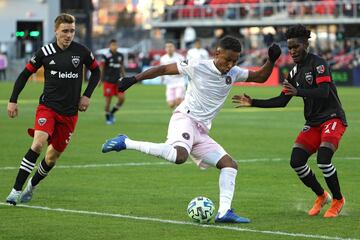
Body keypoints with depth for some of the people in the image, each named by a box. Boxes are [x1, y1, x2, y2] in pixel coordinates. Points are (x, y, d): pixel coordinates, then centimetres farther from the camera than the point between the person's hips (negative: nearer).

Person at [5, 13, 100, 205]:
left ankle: (31, 186, 32)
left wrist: (87, 95, 4)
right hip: (47, 107, -2)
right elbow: (25, 74, 5)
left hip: (70, 113, 2)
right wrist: (13, 100, 1)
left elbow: (96, 71, 15)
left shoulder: (81, 52, -2)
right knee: (39, 143, -25)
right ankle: (16, 190, -22)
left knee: (53, 156, 8)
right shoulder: (45, 52, -5)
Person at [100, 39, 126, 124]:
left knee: (122, 98, -6)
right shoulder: (106, 56, -8)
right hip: (108, 81, -5)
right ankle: (108, 118, 15)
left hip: (118, 81, 5)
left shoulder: (120, 56, 8)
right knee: (108, 101, -1)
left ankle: (112, 113, 16)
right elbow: (101, 68, -4)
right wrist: (100, 79, -8)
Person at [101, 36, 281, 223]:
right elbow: (164, 69, 0)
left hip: (201, 132, 7)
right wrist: (134, 79, -4)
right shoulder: (198, 66, -7)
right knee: (180, 156, -37)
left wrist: (271, 61, -1)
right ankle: (126, 143, -27)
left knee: (230, 165, -1)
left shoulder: (234, 73, 10)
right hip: (185, 118, -7)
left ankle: (224, 212, -7)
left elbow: (261, 77, 19)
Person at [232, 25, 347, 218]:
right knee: (296, 161, -7)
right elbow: (281, 101, 15)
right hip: (313, 122, 8)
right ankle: (321, 196, 15)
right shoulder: (295, 72, 11)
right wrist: (253, 103, 8)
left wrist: (298, 92, -38)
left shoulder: (318, 64, -13)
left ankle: (338, 200, -1)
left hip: (332, 118, -8)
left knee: (323, 160, -24)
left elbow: (324, 92, -26)